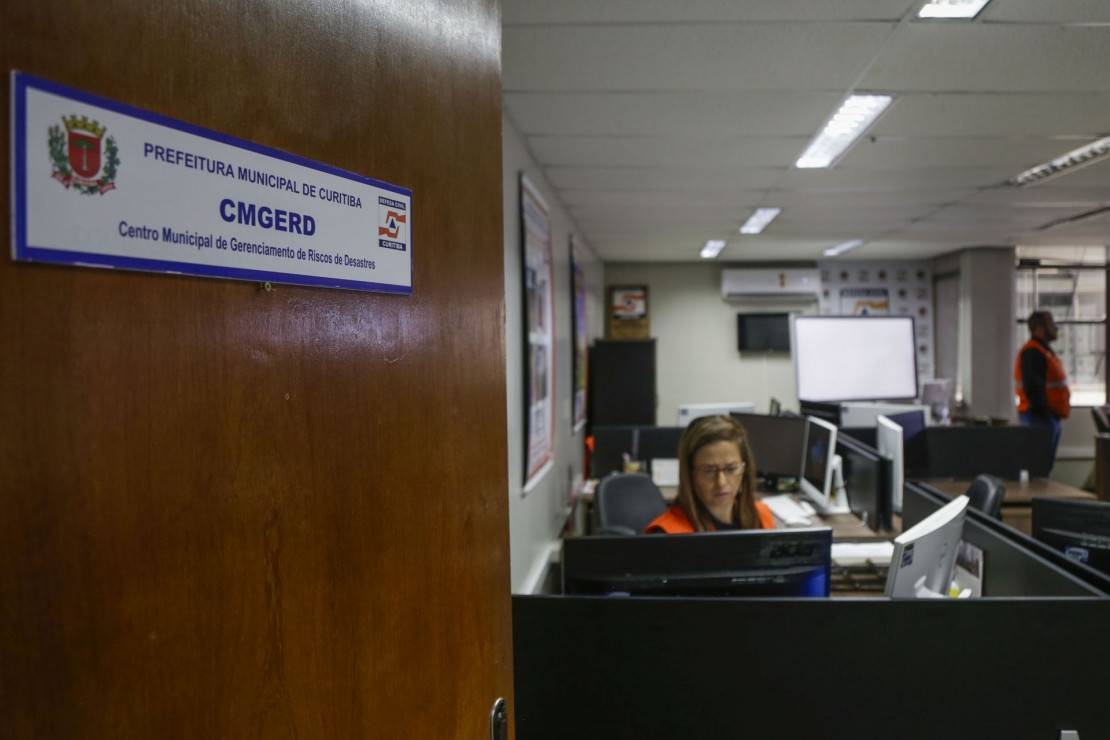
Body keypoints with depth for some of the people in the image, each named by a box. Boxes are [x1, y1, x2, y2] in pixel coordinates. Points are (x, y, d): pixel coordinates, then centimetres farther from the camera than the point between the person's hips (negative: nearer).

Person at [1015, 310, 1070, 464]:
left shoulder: (1043, 350, 17)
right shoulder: (1032, 353, -16)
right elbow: (1033, 387, -23)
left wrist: (1051, 415, 19)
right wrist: (1044, 414, -24)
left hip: (1049, 416, 10)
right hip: (1040, 417, -10)